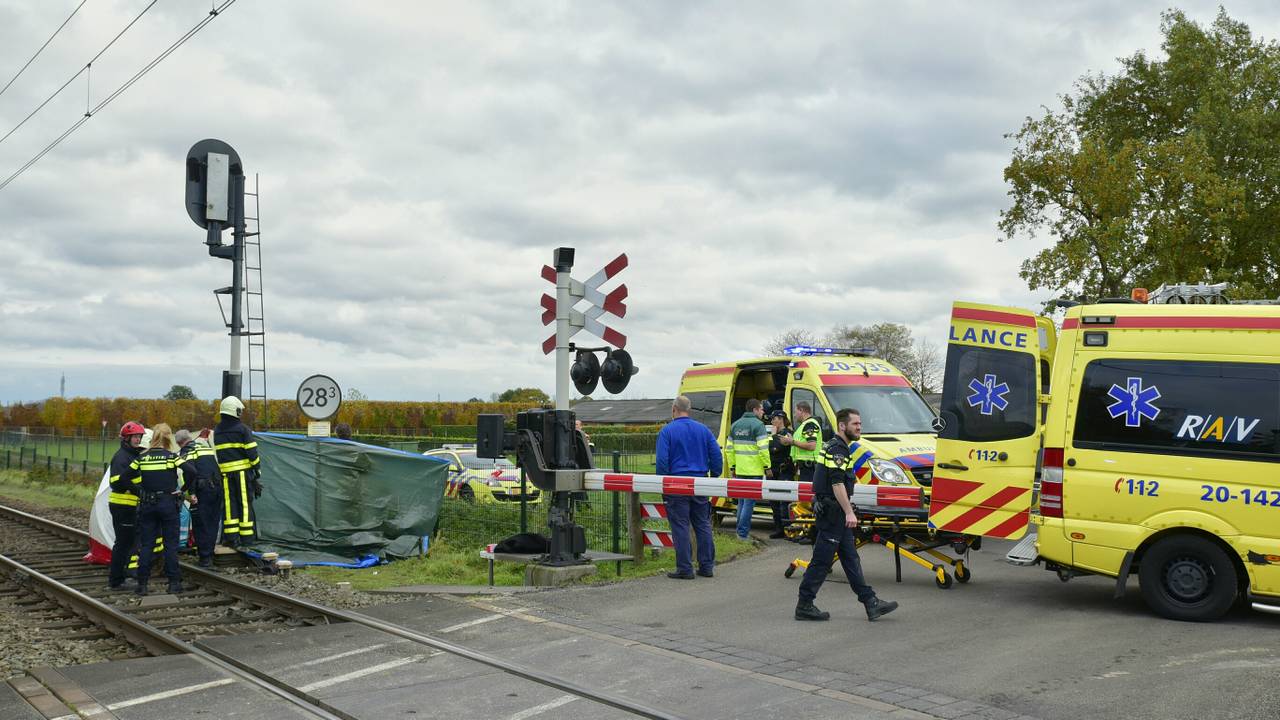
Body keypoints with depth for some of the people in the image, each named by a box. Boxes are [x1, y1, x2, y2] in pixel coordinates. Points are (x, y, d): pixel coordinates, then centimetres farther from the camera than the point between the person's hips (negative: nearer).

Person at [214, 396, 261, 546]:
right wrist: (257, 470, 1)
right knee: (245, 503, 1)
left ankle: (231, 538, 5)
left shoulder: (216, 431, 9)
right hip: (243, 472, -4)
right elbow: (252, 452, -8)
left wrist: (219, 472, 17)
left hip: (225, 473, 4)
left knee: (229, 504, 7)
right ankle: (246, 537, 3)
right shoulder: (243, 429, -6)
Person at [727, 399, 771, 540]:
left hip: (739, 470, 7)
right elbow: (763, 448, -17)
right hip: (754, 470, -7)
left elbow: (730, 448, 14)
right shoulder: (758, 425, -10)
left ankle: (741, 530, 22)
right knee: (749, 501, -5)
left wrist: (732, 466, 19)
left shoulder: (735, 425, 12)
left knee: (741, 500, 17)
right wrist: (767, 465, -8)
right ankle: (743, 532, -7)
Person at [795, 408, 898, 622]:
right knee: (822, 560, -5)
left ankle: (870, 601, 13)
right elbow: (836, 483, -23)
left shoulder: (841, 447, 17)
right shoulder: (836, 449, -16)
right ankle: (804, 606, 1)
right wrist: (849, 512, -25)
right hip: (832, 513, -11)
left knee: (851, 559, 10)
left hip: (837, 514, 11)